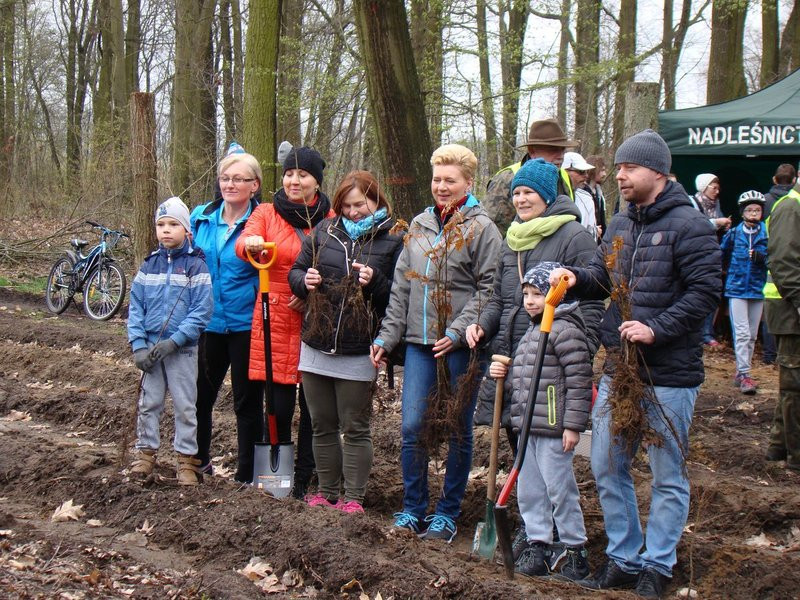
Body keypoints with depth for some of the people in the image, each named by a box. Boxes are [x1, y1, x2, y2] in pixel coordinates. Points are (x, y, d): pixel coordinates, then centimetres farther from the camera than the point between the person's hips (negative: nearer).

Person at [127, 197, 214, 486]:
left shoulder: (196, 266, -6)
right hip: (150, 348, 3)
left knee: (185, 405, 5)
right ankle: (146, 452, 23)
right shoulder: (149, 265, 5)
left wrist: (173, 341, -17)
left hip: (182, 350, -3)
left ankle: (186, 459, 12)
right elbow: (135, 307, 5)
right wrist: (138, 345, -6)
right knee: (148, 402, 10)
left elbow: (202, 310, -12)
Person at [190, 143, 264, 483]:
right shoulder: (201, 218, 5)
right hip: (208, 323, 5)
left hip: (246, 324, -4)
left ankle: (247, 474, 16)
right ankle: (199, 461, 35)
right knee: (200, 395, 15)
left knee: (247, 401, 5)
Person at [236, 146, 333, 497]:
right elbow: (243, 244, -13)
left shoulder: (330, 219, 7)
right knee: (279, 404, -2)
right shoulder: (267, 213, 5)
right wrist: (251, 245, -37)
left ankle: (303, 481, 16)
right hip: (275, 320, -1)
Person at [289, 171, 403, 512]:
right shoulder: (324, 231, 7)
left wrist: (375, 282, -23)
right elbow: (296, 271, 14)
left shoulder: (392, 240, -3)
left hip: (358, 352, -4)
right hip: (317, 345, 4)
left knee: (355, 429, 5)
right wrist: (305, 281, -8)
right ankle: (327, 493, 25)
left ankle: (354, 498, 13)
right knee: (322, 426, 14)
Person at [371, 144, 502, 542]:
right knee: (412, 428, 1)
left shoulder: (481, 228, -3)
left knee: (458, 431, 6)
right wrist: (387, 336, 10)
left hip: (461, 346, -4)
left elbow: (488, 289, -9)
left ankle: (448, 513, 16)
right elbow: (401, 287, 16)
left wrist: (458, 332, -17)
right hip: (420, 343, 4)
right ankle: (412, 509, 14)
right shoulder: (419, 225, 13)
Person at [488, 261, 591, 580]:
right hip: (528, 426, 9)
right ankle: (537, 546, 21)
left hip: (553, 428, -9)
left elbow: (579, 381, -16)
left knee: (559, 489, -2)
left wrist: (573, 425, -18)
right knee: (528, 489, 12)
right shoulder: (531, 333, 18)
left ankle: (576, 551, 9)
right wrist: (504, 376, 6)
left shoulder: (565, 330, -12)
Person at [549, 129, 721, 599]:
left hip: (669, 374, -8)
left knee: (668, 476, 5)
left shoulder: (688, 225, -12)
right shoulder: (620, 225, 12)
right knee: (607, 467, 13)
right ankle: (624, 559, 26)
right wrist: (578, 277, -3)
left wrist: (657, 329, -21)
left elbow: (706, 290, -16)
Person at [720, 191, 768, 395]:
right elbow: (720, 254, 13)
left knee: (752, 335, 9)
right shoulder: (734, 234, 0)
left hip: (757, 290, 2)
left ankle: (741, 373, 19)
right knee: (742, 333, -10)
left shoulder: (767, 235, -1)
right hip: (737, 288, -2)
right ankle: (744, 375, -10)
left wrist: (761, 257, -23)